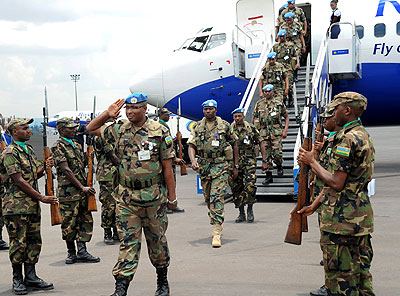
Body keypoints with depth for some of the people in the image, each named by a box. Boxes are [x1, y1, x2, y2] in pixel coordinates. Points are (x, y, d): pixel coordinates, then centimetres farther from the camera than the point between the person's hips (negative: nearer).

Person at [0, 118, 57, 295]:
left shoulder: (29, 150, 16)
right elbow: (19, 181, -16)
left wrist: (45, 168, -1)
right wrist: (42, 197, -17)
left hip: (32, 205, 8)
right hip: (16, 206, -8)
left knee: (34, 241, 9)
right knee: (18, 243, -2)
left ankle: (31, 277, 18)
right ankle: (17, 280, 9)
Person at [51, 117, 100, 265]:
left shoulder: (77, 145, 16)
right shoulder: (58, 147, -8)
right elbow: (66, 170, -14)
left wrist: (86, 186, 8)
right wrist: (82, 187, -16)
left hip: (83, 190, 7)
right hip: (68, 191, -7)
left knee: (86, 220, 4)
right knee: (69, 223, 2)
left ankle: (82, 251, 6)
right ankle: (71, 252, 14)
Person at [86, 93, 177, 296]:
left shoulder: (159, 131, -5)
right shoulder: (119, 130, 5)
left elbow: (167, 167, -4)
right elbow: (91, 129, 18)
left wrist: (172, 196, -3)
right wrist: (107, 114, 3)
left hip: (153, 196, -2)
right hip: (127, 197, 2)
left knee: (157, 241, 10)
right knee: (128, 241, 0)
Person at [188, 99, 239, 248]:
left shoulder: (225, 125, 2)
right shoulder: (197, 127, 8)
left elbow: (234, 145, 9)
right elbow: (191, 146, 2)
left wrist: (236, 166, 8)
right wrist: (193, 160, -18)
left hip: (220, 166, -4)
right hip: (204, 167, 4)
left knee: (217, 198, -14)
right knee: (208, 198, 12)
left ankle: (217, 233, -16)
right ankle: (215, 224, 32)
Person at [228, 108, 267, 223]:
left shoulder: (251, 128, 3)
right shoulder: (229, 130, 6)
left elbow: (261, 143, 6)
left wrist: (264, 161, 2)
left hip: (249, 161, -2)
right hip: (234, 162, 2)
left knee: (250, 185, -16)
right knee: (236, 188, 4)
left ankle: (250, 210, 3)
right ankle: (241, 213, 16)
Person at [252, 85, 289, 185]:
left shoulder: (279, 103, 4)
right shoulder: (259, 104, 9)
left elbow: (286, 117, 8)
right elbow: (254, 118, 15)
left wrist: (285, 130, -2)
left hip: (276, 132, -2)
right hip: (263, 133, 2)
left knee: (277, 153, -9)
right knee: (266, 155, 3)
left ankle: (279, 166, 23)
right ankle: (268, 176, 10)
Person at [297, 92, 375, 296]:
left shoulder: (347, 139, -18)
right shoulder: (363, 136, 15)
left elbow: (336, 183, -21)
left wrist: (312, 162, -8)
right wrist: (314, 205, 18)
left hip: (342, 219, -10)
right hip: (361, 217, 10)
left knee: (339, 277, -2)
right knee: (360, 273, 15)